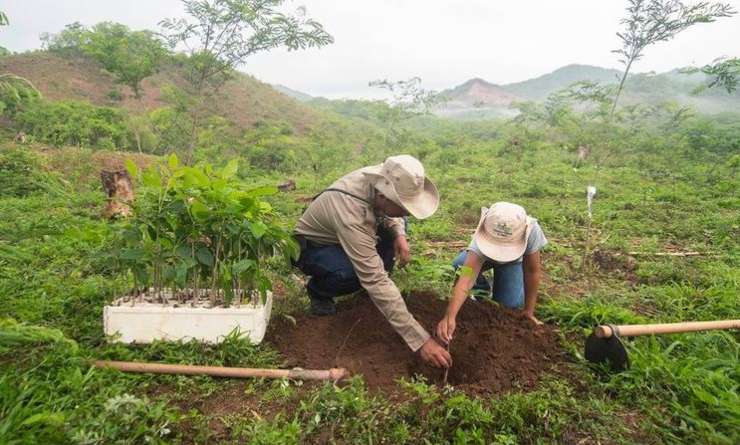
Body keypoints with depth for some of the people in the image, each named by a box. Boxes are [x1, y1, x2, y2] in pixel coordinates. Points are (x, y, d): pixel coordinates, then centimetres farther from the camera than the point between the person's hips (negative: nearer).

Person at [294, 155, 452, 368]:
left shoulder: (381, 179, -21)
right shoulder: (352, 214, -42)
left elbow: (390, 213, 4)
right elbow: (376, 281, -43)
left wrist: (400, 234, -19)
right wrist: (421, 340, -42)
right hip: (312, 247, -7)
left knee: (393, 228, -10)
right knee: (350, 274, -36)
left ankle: (374, 290, 4)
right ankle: (318, 289, -1)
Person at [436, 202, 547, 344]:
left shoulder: (532, 231, -41)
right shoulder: (480, 242, -45)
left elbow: (532, 271, -28)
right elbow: (466, 279, -56)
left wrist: (529, 311, -22)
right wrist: (450, 316, -70)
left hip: (513, 261, 1)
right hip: (482, 255, 0)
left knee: (511, 303, -20)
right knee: (459, 266, -31)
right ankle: (481, 286, 2)